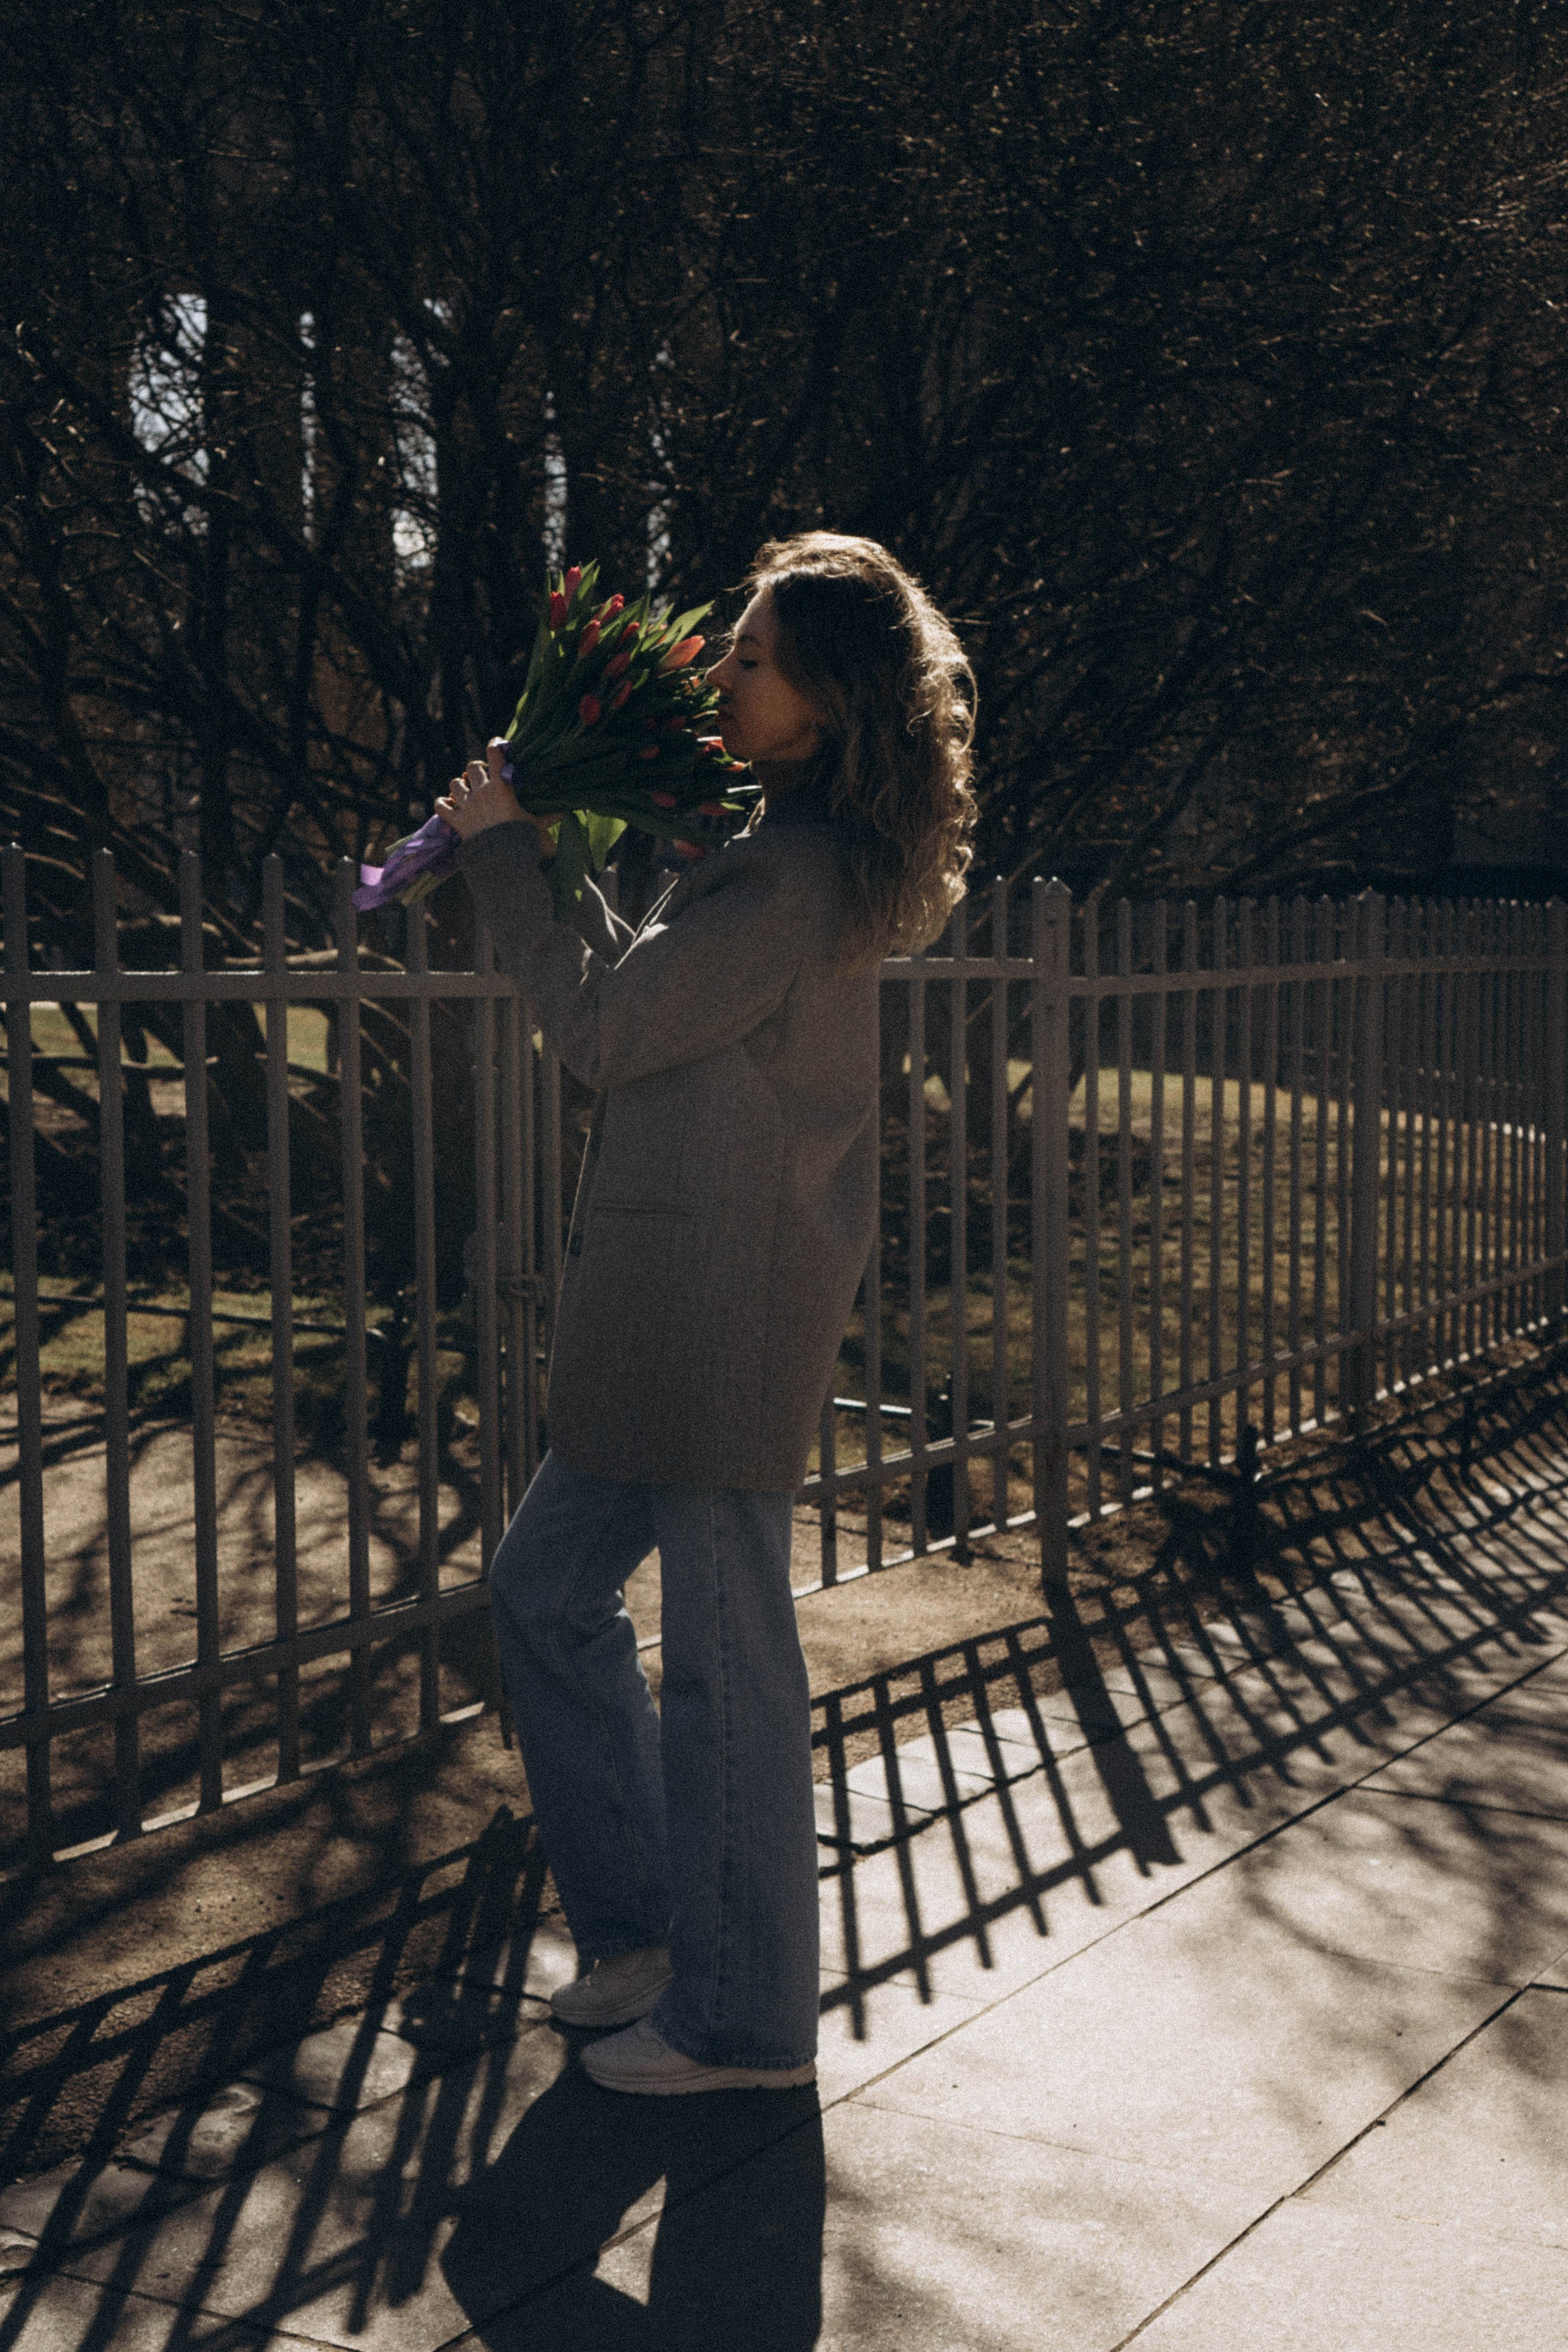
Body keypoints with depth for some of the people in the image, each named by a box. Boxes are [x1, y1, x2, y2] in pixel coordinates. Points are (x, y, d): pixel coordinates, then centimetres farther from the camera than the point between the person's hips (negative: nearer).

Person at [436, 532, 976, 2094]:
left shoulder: (795, 876, -18)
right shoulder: (799, 851, 15)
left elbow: (604, 1029, -16)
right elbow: (646, 1001, 20)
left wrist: (503, 856, -6)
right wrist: (556, 859, 12)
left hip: (728, 1310, -11)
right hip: (672, 1310, 11)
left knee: (725, 1648, 0)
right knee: (545, 1587, 19)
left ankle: (744, 2018, 15)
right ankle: (647, 1925, 30)